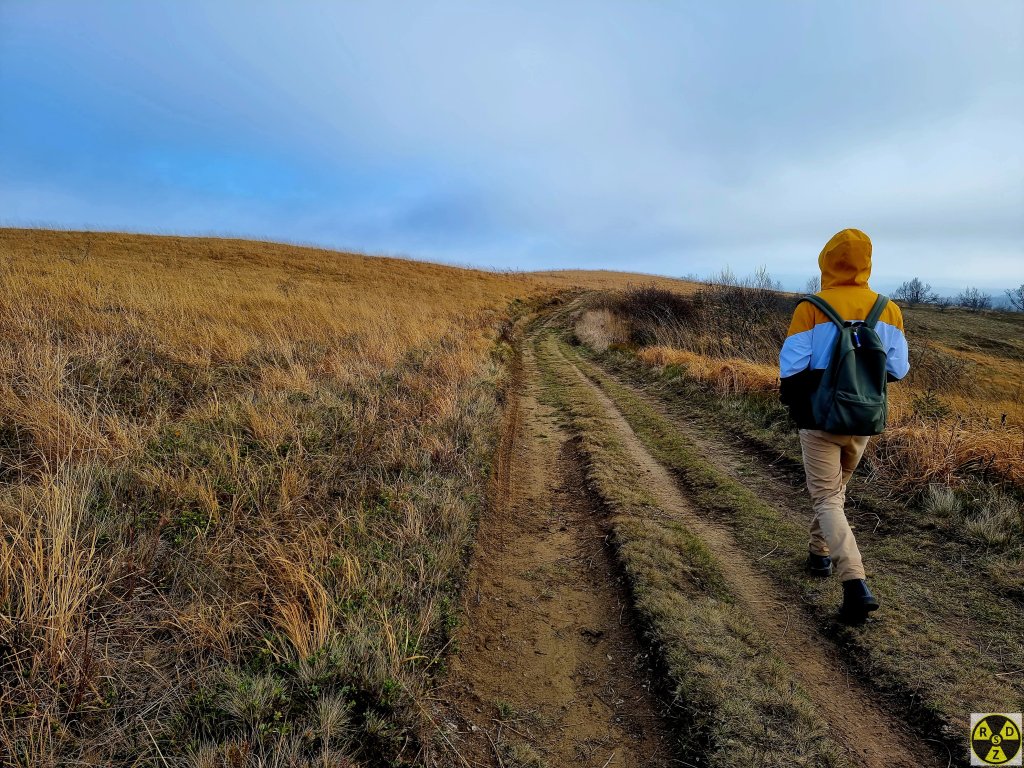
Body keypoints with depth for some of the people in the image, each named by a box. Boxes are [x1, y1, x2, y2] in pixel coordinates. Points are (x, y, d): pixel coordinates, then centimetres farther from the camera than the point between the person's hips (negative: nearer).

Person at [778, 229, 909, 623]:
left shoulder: (811, 308, -13)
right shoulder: (888, 310, 0)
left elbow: (791, 368, -14)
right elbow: (897, 369, 1)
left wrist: (791, 398, 6)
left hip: (820, 419, -4)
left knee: (827, 499, 1)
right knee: (837, 488, 24)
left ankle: (855, 584, -12)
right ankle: (820, 553, 40)